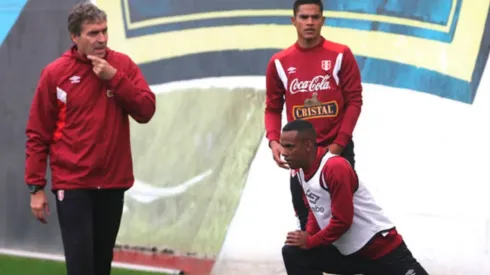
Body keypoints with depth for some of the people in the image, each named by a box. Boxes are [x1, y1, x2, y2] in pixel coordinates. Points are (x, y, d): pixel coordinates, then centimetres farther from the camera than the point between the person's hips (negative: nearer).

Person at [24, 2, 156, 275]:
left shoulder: (123, 65, 2)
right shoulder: (55, 73, -5)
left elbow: (146, 111, -6)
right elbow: (38, 134, -2)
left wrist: (114, 77, -16)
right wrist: (36, 187, -5)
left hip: (113, 182, 3)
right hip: (72, 183, -3)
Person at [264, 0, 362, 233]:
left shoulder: (340, 55, -3)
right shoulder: (279, 63, 4)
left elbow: (354, 101, -3)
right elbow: (273, 108, 8)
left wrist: (339, 143, -11)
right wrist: (274, 141, -9)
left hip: (337, 149, -2)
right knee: (306, 221, 5)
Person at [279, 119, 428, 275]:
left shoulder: (336, 168, -24)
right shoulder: (300, 170, 5)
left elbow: (342, 220, -23)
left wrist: (310, 241, -13)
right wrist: (308, 235, -3)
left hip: (381, 247, -9)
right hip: (347, 252, 9)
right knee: (293, 254, -2)